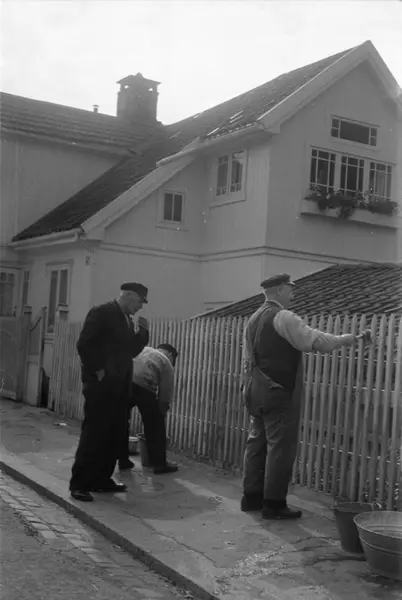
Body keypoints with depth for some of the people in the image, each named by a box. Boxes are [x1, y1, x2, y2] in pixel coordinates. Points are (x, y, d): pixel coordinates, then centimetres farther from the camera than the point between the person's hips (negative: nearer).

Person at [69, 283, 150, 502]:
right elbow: (84, 344, -17)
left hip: (120, 386, 9)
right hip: (101, 384, -8)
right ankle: (79, 484, 1)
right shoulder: (101, 312, -10)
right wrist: (98, 371, -16)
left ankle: (102, 479, 18)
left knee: (114, 435, 9)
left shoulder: (127, 320, 17)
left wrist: (143, 331, 4)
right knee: (93, 434, -5)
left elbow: (131, 351, 18)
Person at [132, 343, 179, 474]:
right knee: (155, 425, 13)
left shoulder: (143, 349, 35)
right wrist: (161, 413, 27)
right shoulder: (167, 363, 20)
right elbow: (165, 396, 16)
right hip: (142, 384, -5)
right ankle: (159, 463, 18)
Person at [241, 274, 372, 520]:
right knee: (281, 446, -2)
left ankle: (251, 497, 21)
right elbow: (317, 340, -20)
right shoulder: (284, 318, -14)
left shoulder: (255, 318, 14)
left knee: (257, 442, 14)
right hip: (278, 392, -9)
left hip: (255, 389, 9)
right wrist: (352, 338, -10)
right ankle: (274, 504, 4)